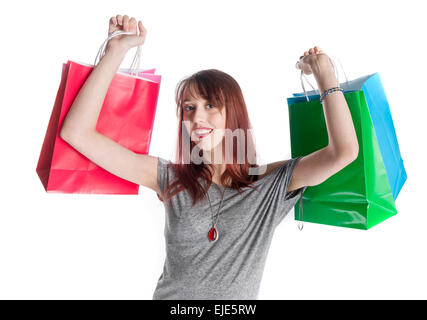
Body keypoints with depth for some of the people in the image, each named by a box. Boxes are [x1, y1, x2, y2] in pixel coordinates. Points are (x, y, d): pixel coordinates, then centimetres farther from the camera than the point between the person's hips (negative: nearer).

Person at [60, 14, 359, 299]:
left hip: (239, 300, 0)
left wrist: (324, 73, -10)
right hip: (169, 294, 1)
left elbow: (344, 152, -15)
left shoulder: (270, 183, -8)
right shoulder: (171, 179, -8)